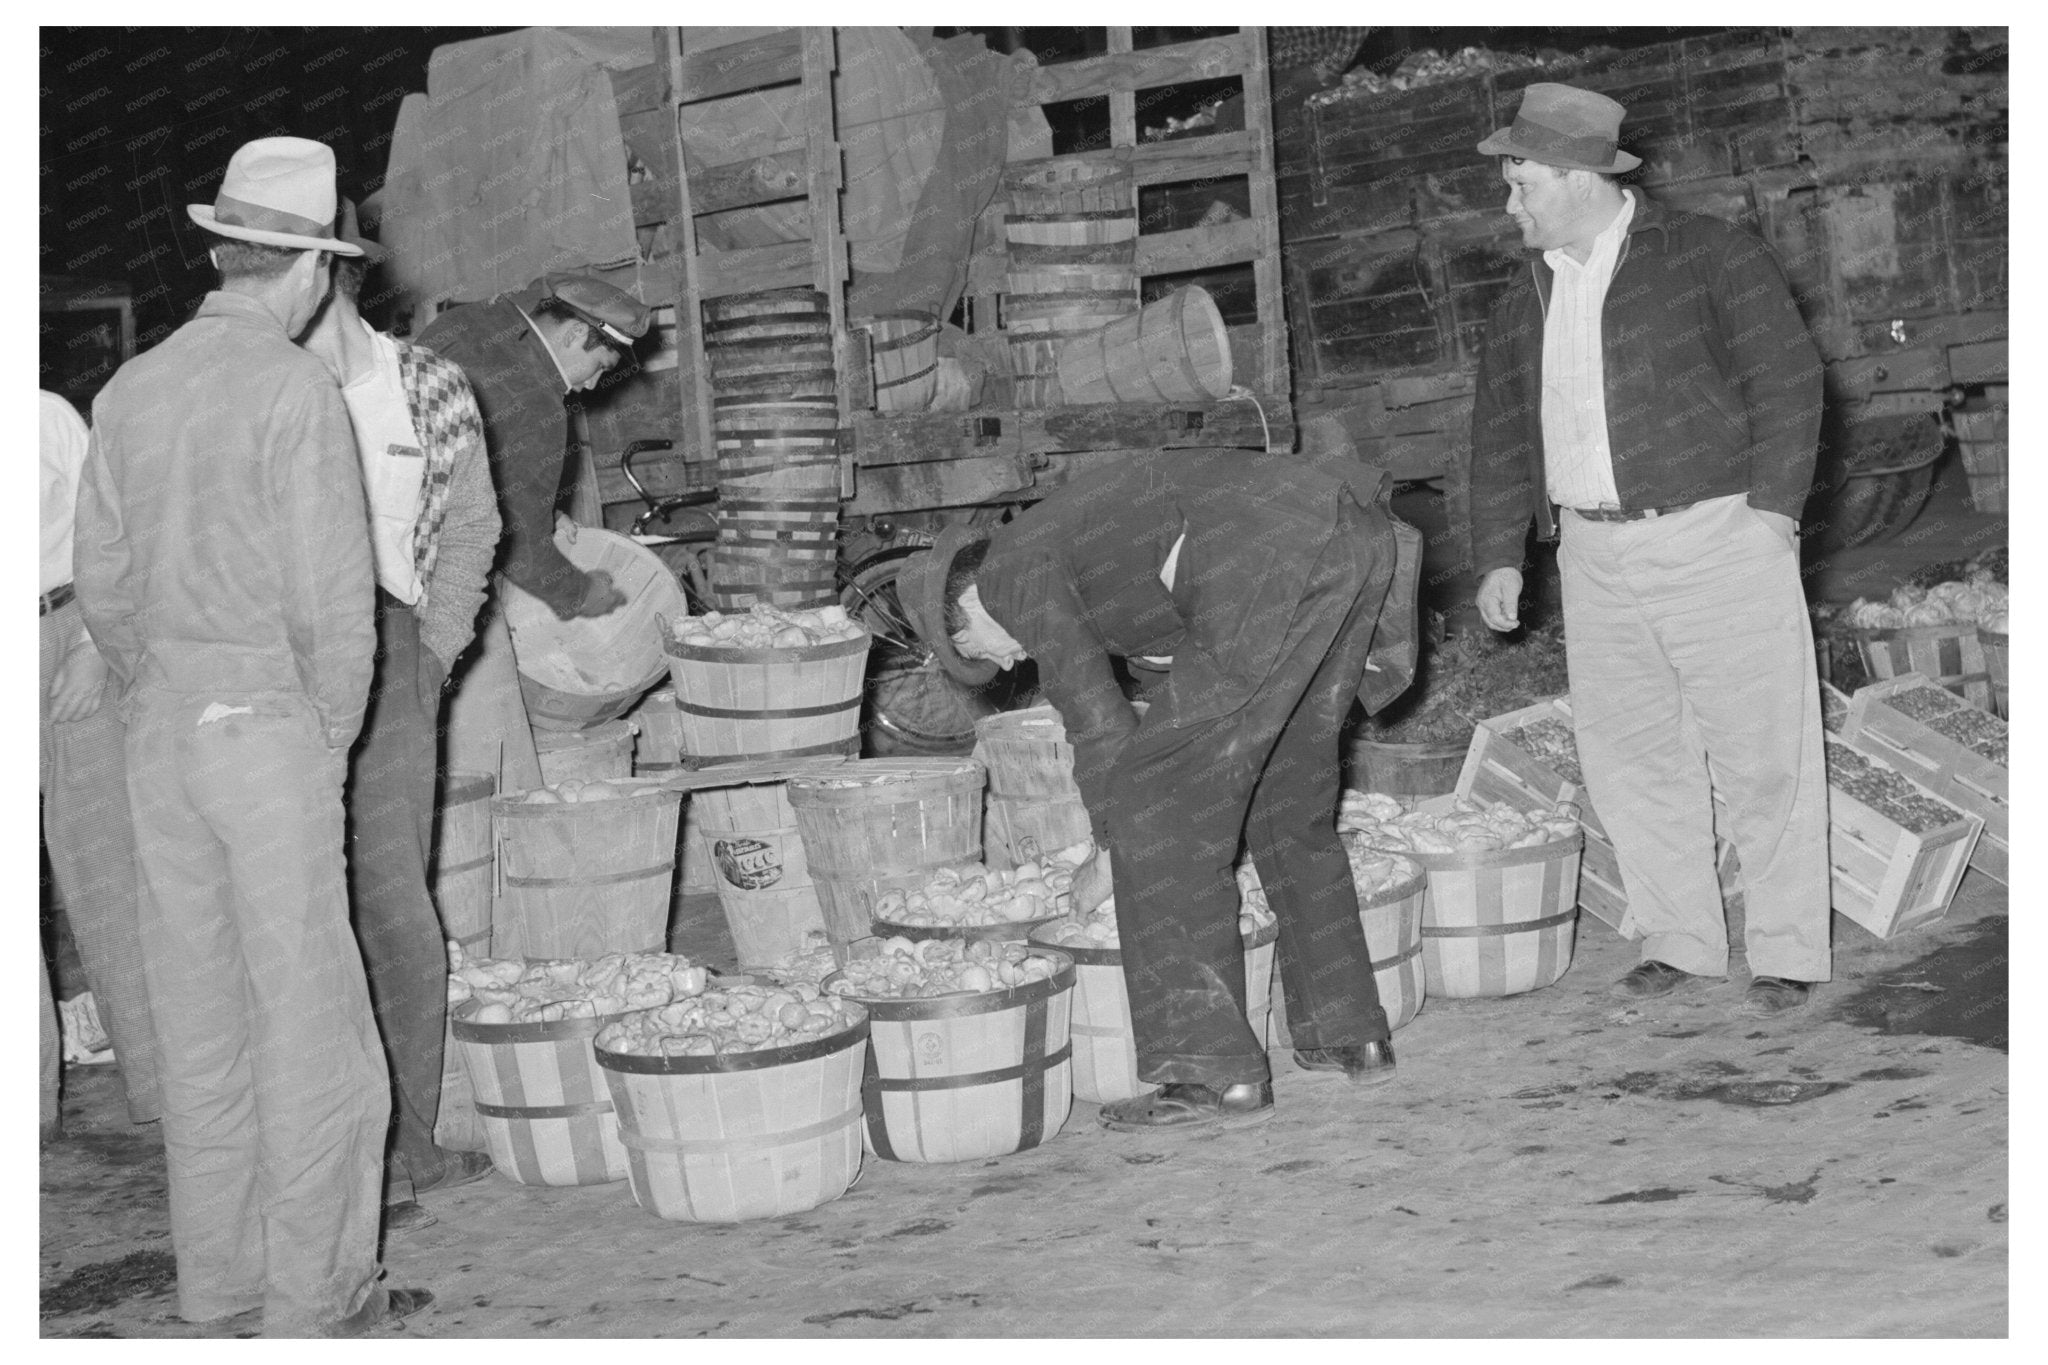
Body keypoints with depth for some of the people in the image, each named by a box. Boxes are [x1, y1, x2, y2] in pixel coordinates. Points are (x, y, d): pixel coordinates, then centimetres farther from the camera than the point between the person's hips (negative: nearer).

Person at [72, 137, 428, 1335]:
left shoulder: (135, 389, 6)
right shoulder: (296, 390, -15)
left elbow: (104, 578, 11)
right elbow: (333, 592, -17)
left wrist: (155, 706, 18)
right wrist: (335, 740, -3)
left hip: (166, 735, 7)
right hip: (275, 731, -7)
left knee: (202, 1001, 13)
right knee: (308, 1003, 1)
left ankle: (221, 1265, 21)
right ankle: (318, 1289, 6)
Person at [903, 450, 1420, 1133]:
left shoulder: (1015, 571, 8)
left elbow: (1099, 723, 5)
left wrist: (1111, 853, 18)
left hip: (1274, 566, -10)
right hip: (1356, 540, 10)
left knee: (1158, 817, 0)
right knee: (1291, 798, 24)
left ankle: (1217, 1073, 0)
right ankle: (1351, 1035, 30)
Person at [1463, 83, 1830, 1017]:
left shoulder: (1707, 257, -3)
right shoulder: (1524, 304, 13)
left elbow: (1788, 379, -5)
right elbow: (1500, 438, 17)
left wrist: (1772, 506, -13)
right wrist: (1498, 557, 10)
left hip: (1718, 539, -5)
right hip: (1596, 557, 5)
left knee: (1763, 755, -2)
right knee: (1629, 758, 6)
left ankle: (1786, 955, 6)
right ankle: (1678, 941, 18)